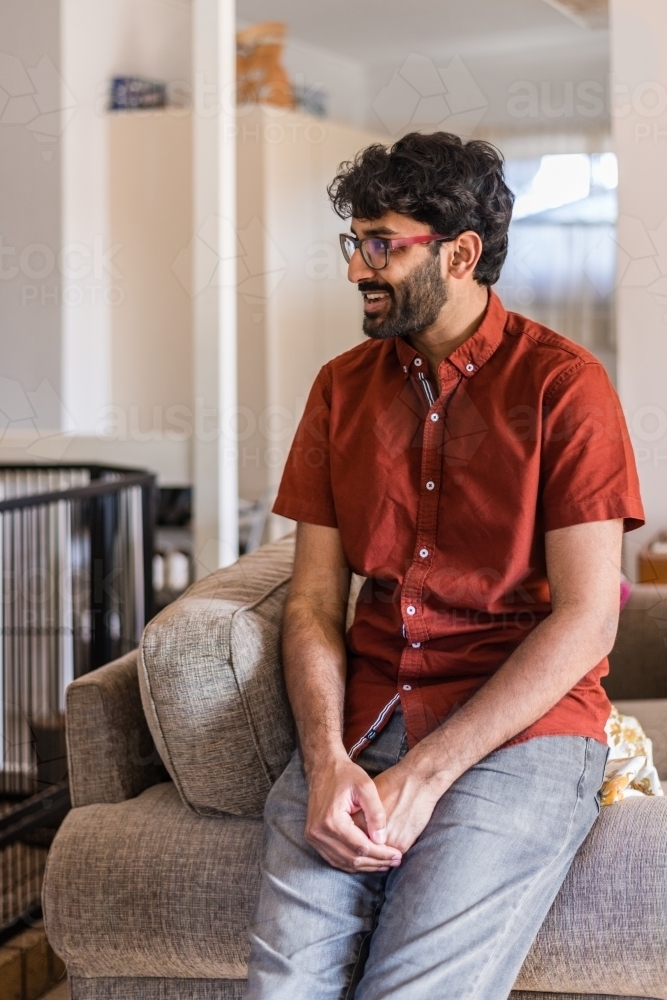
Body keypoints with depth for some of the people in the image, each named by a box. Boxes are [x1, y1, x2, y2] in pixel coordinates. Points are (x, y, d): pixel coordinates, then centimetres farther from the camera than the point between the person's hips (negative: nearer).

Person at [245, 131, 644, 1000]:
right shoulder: (343, 388, 12)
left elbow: (587, 620, -9)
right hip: (361, 723, 4)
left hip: (521, 727, -3)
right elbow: (314, 602, 8)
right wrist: (326, 759, -11)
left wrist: (425, 770, -15)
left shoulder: (564, 386, -3)